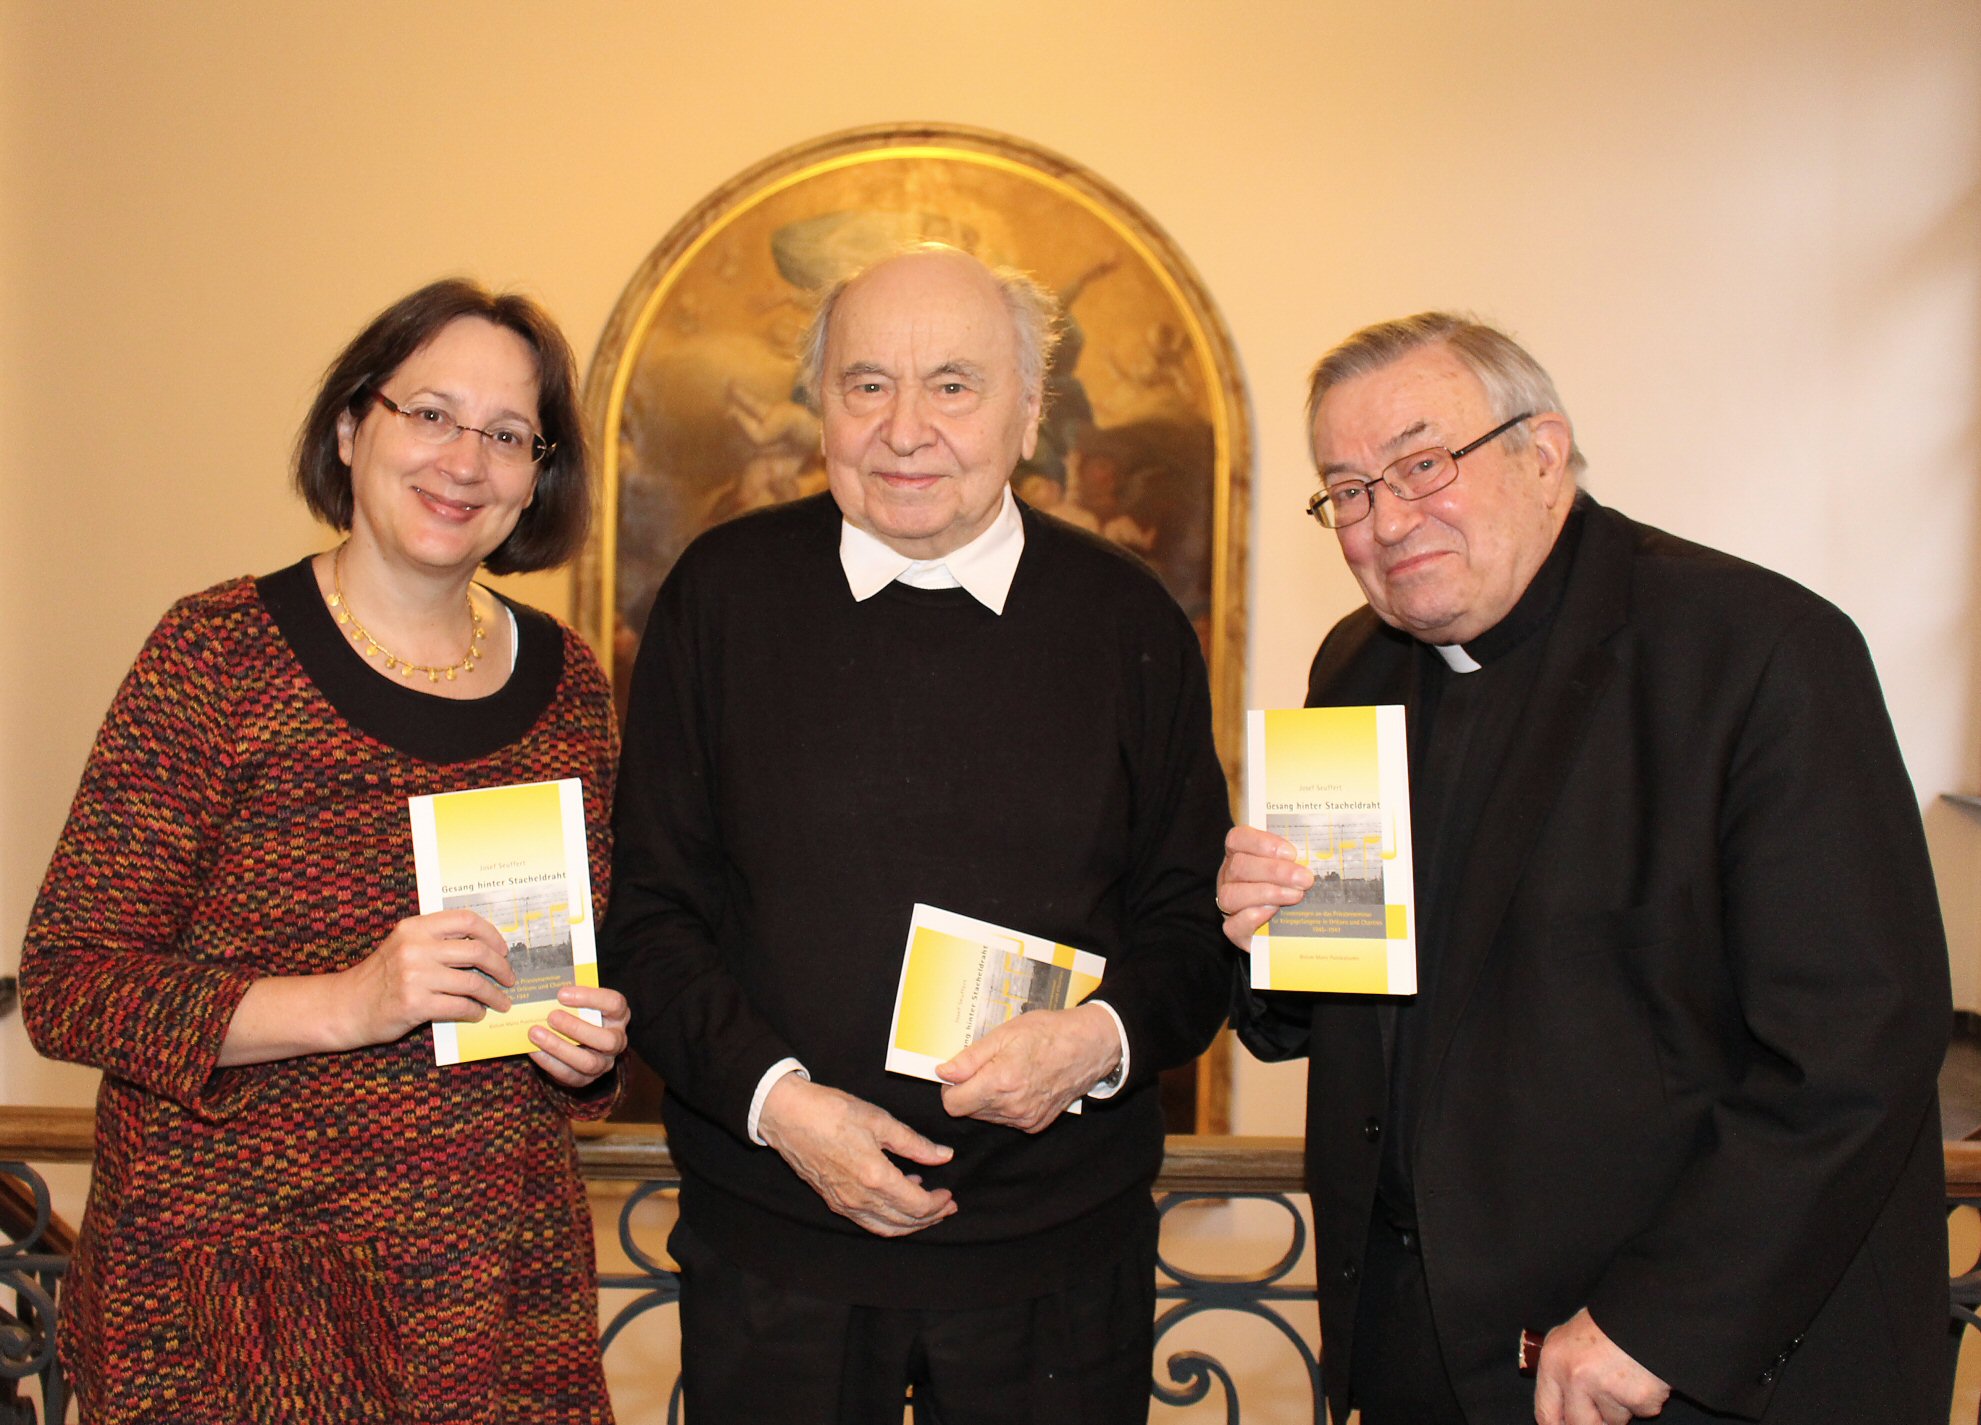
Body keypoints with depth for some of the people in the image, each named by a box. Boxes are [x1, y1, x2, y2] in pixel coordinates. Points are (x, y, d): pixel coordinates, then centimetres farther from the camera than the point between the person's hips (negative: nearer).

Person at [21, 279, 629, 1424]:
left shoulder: (567, 681, 5)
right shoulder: (218, 653, -9)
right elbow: (65, 987, -11)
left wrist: (590, 1042, -4)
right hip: (233, 1278, -4)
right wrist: (343, 1004, -23)